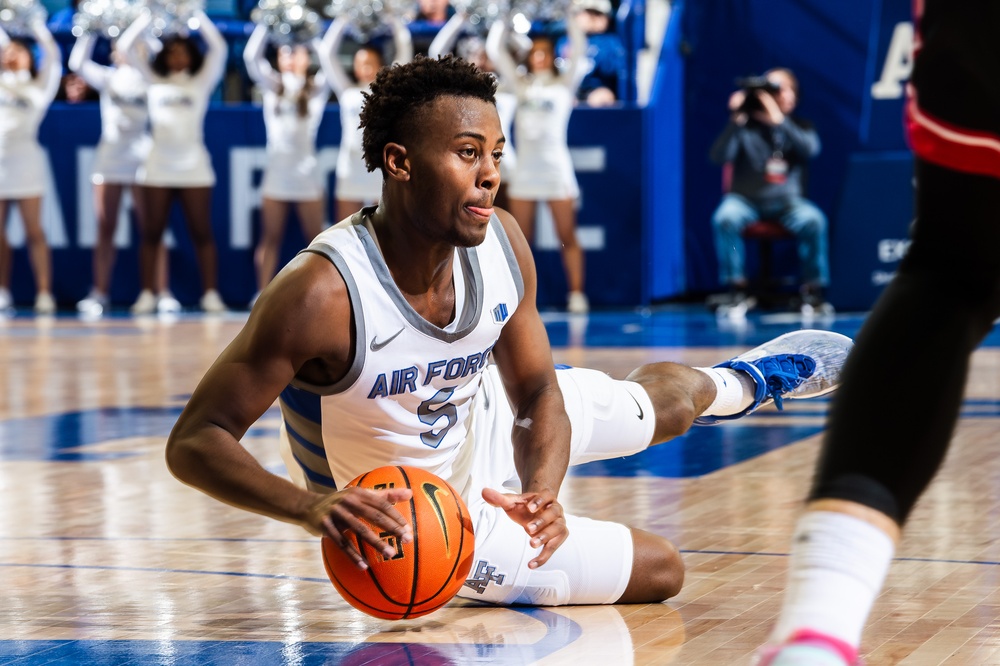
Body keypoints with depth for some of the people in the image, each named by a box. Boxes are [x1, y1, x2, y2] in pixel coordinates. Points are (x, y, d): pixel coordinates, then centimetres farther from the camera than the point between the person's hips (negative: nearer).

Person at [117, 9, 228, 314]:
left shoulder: (201, 82, 8)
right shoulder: (154, 81, 11)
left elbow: (218, 48, -2)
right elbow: (126, 47, 7)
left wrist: (197, 16, -1)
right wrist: (148, 16, 3)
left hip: (194, 166, -1)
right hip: (158, 167, 1)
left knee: (202, 233, -2)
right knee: (152, 233, 1)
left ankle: (210, 293, 0)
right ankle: (148, 294, 4)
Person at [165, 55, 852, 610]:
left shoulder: (502, 244, -22)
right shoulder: (322, 293, -41)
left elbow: (539, 393, -7)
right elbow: (194, 441, -36)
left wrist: (541, 490, -28)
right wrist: (311, 505, -52)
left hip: (490, 421, 5)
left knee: (664, 399, 26)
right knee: (658, 570, 10)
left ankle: (746, 379, 63)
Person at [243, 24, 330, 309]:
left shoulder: (317, 87, 7)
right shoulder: (272, 85, 10)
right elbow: (251, 56, -1)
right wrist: (264, 25, -1)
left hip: (307, 173, -1)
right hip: (276, 171, 1)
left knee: (315, 238, 1)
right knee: (270, 237, 2)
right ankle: (263, 292, 4)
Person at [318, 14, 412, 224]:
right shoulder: (347, 91, 10)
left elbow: (405, 51, 4)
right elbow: (326, 53, 9)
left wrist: (394, 21, 8)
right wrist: (342, 22, 10)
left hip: (382, 173, -1)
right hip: (351, 172, 1)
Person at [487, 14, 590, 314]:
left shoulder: (564, 84, 6)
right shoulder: (521, 84, 13)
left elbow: (579, 53, -8)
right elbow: (495, 51, 12)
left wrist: (571, 20, -6)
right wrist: (503, 23, 10)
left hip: (556, 168, -3)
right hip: (525, 168, 3)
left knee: (567, 237, -5)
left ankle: (576, 294, -5)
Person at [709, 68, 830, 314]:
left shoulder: (800, 128, 11)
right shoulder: (746, 127, 3)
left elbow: (810, 149, -13)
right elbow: (718, 156, -11)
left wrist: (778, 119, -20)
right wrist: (735, 120, -21)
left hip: (787, 201, 1)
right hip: (746, 199, -1)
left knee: (813, 220, -30)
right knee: (725, 218, -34)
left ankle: (813, 290, -16)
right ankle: (737, 289, -23)